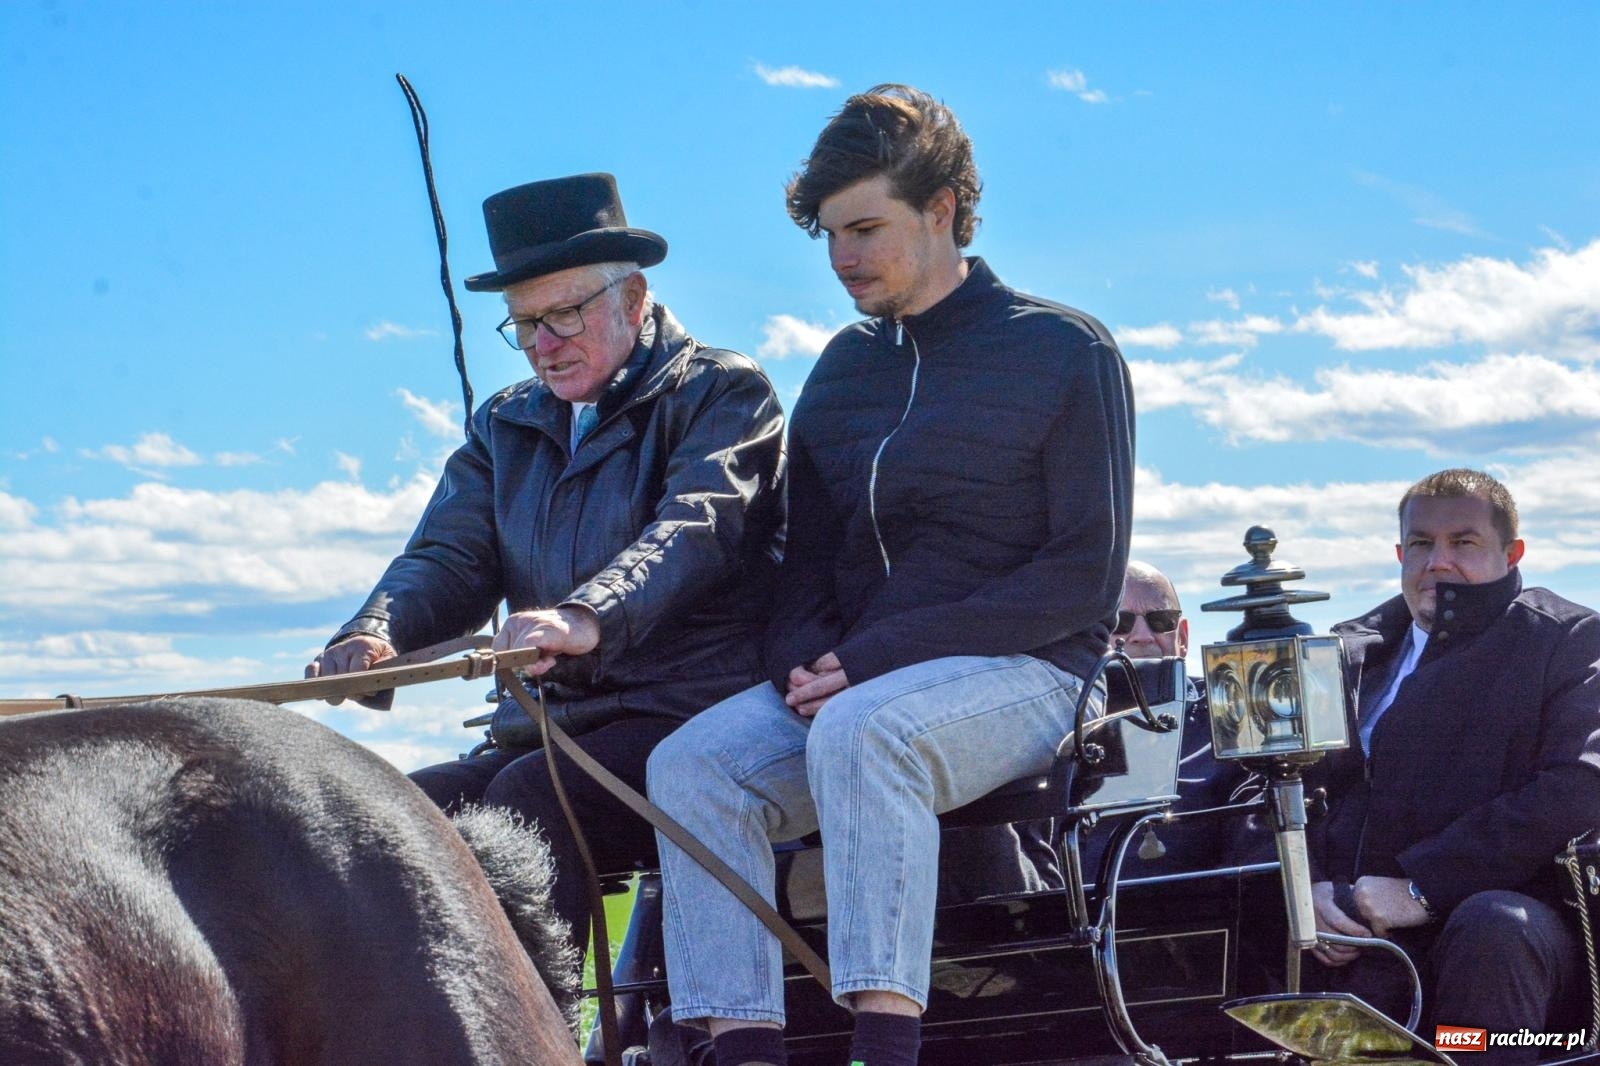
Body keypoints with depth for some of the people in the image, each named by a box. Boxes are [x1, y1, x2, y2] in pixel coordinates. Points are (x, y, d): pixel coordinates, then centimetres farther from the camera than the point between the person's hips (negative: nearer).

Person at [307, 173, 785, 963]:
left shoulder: (721, 393, 2)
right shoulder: (507, 425, 22)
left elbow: (695, 528, -17)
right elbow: (449, 557, 9)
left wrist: (590, 619, -38)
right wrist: (376, 633, -16)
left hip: (688, 724, -6)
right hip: (549, 732, 6)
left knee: (526, 799, -32)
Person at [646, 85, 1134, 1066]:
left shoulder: (1063, 351, -2)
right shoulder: (846, 368, 17)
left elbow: (1084, 578, -9)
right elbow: (808, 559, 19)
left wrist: (877, 655, -15)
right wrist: (805, 659, -6)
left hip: (1021, 675, -6)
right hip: (850, 683, 6)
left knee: (859, 731, -36)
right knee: (692, 763, -21)